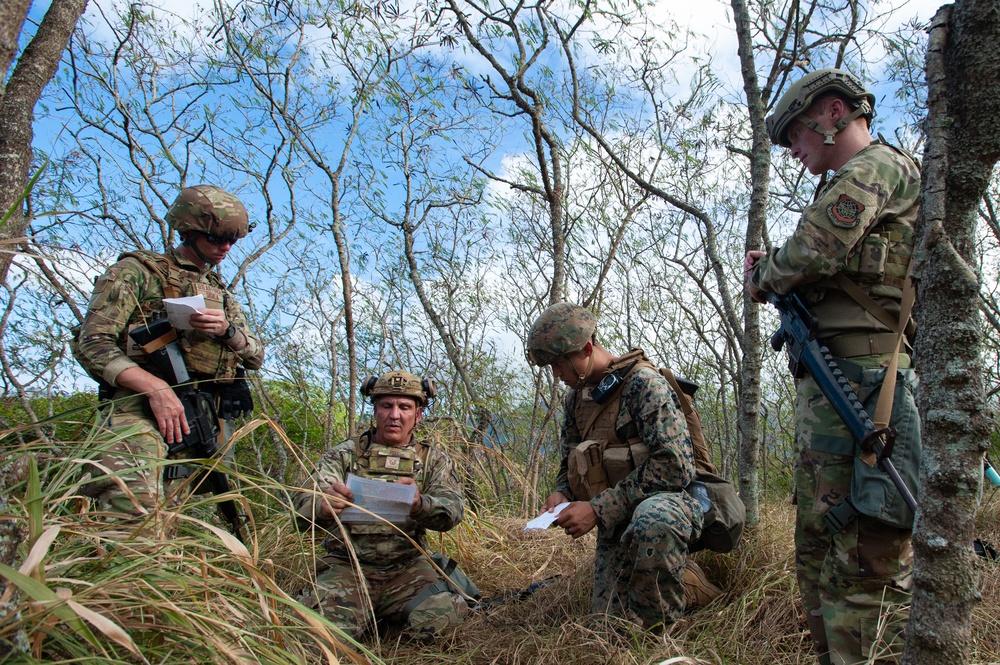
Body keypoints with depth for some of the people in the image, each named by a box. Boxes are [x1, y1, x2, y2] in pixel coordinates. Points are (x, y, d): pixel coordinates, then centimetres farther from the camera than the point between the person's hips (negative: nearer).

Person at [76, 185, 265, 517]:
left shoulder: (221, 293, 27)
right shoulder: (137, 271, 8)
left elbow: (256, 356, 20)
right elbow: (92, 344, -3)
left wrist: (226, 330, -3)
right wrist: (156, 387, -18)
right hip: (144, 408, -5)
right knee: (132, 509, -26)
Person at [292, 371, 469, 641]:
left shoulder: (433, 461, 10)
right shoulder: (344, 455, 7)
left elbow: (452, 509, -8)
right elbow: (302, 504, -8)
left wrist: (420, 504, -32)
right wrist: (322, 506, -34)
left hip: (407, 568, 2)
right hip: (347, 566, -2)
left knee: (441, 617, -26)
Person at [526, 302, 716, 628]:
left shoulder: (642, 382, -16)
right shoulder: (575, 397, 8)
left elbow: (675, 466, -25)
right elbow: (570, 462, 20)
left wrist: (599, 509, -25)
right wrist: (561, 493, -5)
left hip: (663, 502, -7)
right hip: (615, 526, 7)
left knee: (652, 519, -42)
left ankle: (658, 626, -16)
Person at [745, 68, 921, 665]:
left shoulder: (877, 164, -3)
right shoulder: (852, 182, 27)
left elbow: (814, 250, -19)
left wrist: (764, 278, 0)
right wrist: (775, 272, 12)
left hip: (859, 379, -10)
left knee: (864, 557, -10)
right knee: (819, 547, 13)